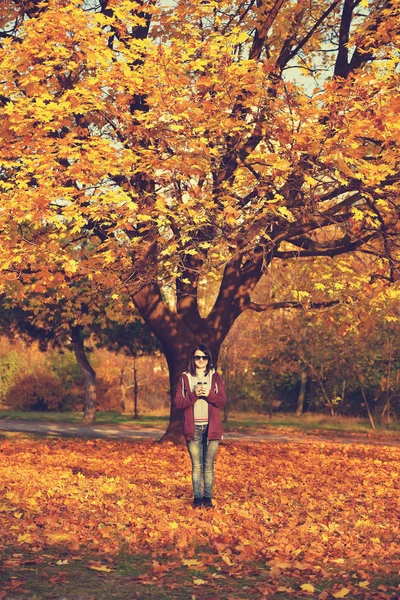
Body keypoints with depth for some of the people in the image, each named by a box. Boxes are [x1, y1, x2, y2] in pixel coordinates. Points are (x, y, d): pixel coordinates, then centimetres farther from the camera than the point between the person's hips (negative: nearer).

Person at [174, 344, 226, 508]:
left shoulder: (215, 377, 7)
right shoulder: (184, 378, 5)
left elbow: (222, 401, 1)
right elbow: (178, 402, -2)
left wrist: (209, 394, -17)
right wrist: (194, 395, -16)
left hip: (211, 427, 1)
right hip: (193, 428, 0)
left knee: (209, 465, 4)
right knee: (196, 465, 3)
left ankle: (208, 497, 11)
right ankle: (197, 497, 12)